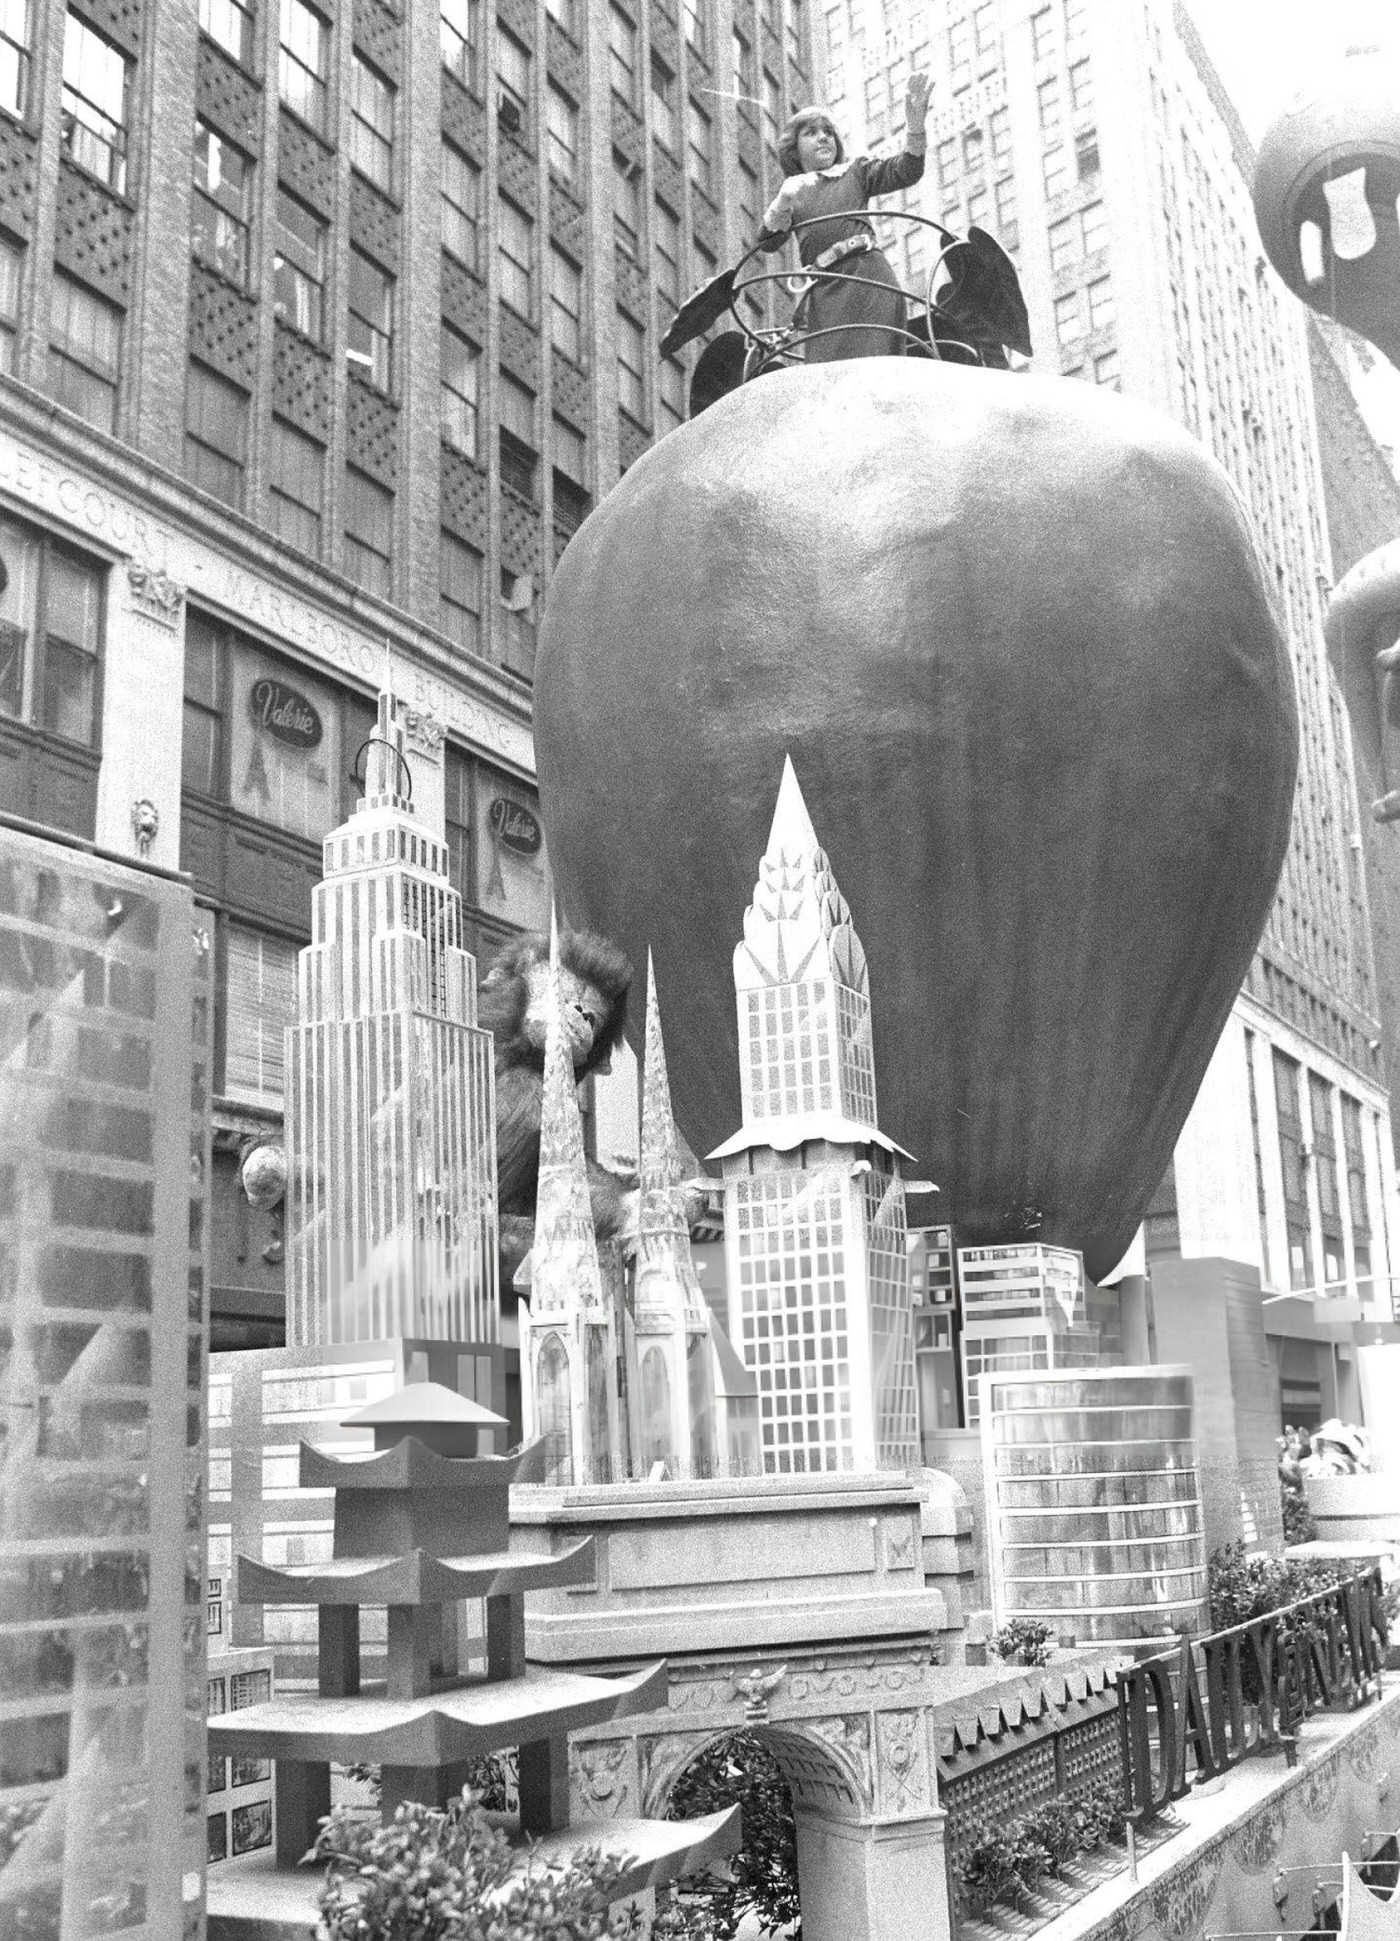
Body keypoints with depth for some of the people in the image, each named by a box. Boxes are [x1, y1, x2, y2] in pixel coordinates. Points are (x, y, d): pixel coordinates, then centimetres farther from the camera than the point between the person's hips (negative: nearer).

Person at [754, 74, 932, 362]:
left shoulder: (855, 173, 21)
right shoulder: (792, 190, 24)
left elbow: (904, 173, 5)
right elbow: (767, 242, 8)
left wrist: (914, 128, -13)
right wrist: (783, 204, -12)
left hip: (866, 276, -2)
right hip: (823, 290, 2)